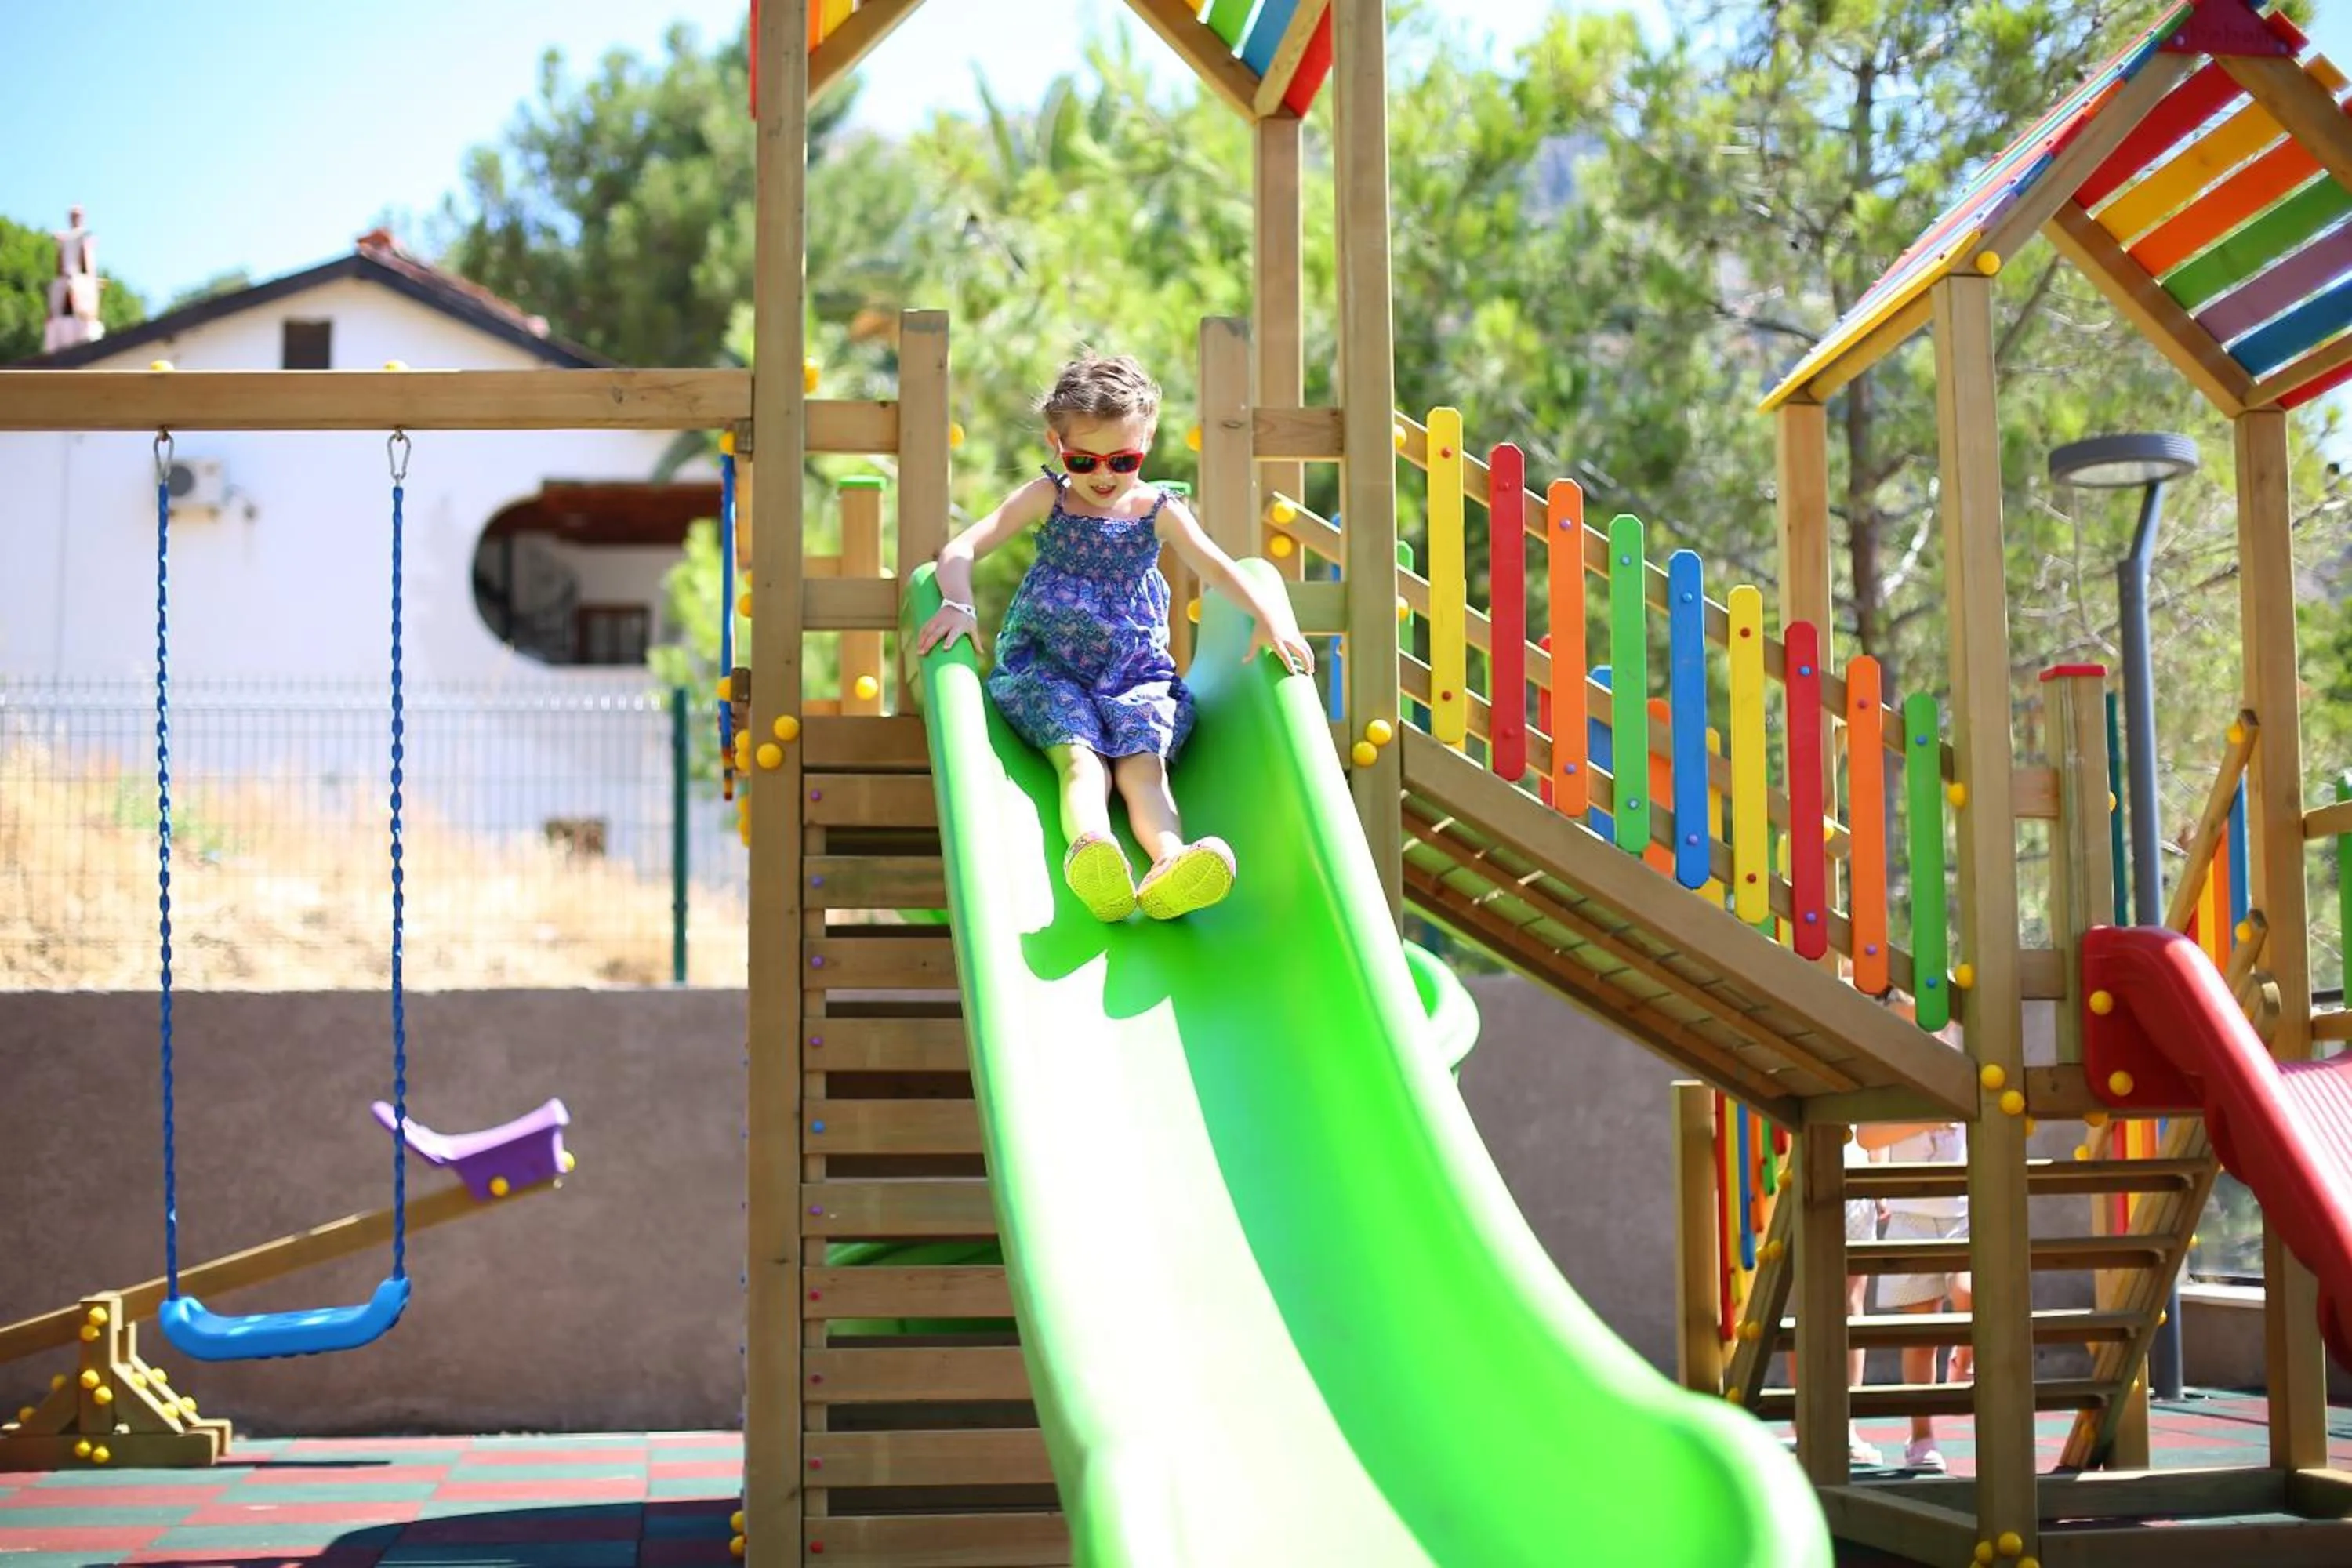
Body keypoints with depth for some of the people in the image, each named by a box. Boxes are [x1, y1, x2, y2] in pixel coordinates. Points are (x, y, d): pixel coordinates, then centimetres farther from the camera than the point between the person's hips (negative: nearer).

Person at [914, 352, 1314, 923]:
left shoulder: (1159, 511, 6)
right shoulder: (1046, 499, 5)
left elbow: (1216, 566, -6)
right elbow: (962, 547, -3)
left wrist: (1269, 617, -25)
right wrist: (958, 605, -24)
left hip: (1135, 672, 1)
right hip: (1048, 667, -1)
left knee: (1144, 764, -27)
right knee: (1081, 761, -30)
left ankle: (1169, 862, -56)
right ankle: (1092, 854, -59)